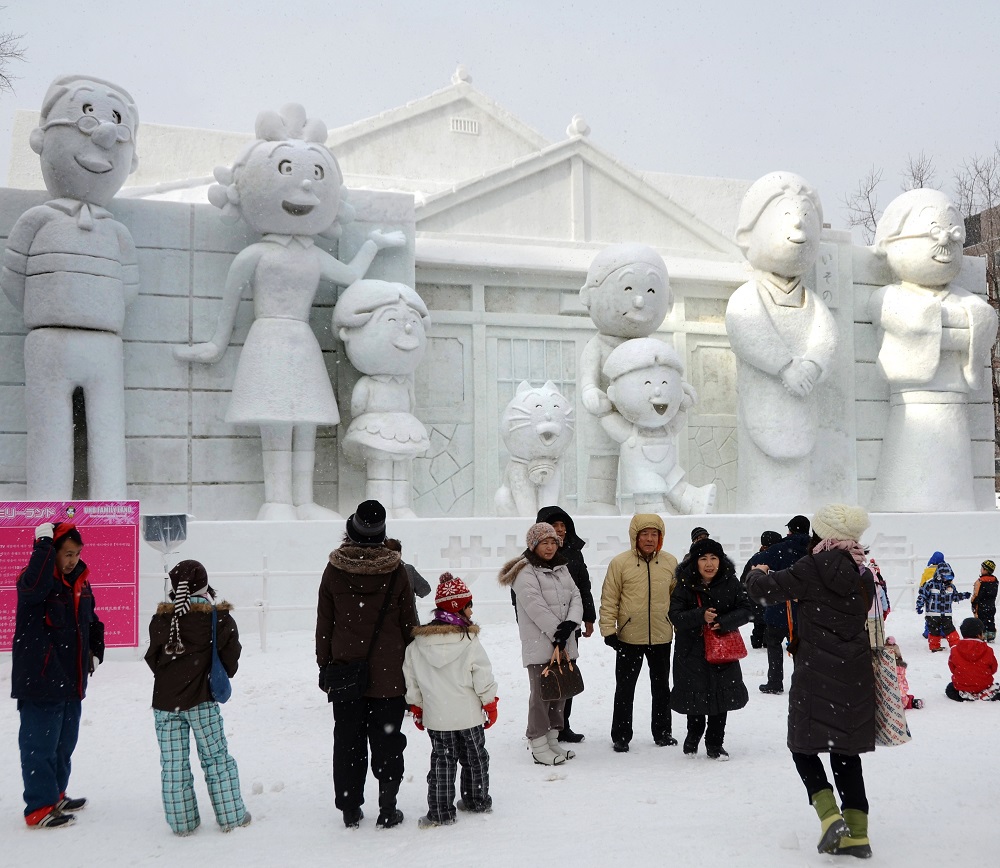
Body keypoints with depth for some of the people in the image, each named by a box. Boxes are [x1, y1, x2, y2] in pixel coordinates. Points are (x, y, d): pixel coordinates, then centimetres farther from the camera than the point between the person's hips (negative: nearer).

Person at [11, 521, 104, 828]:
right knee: (40, 746, -1)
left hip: (72, 683, 8)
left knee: (64, 744, 19)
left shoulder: (80, 582, 9)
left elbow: (91, 621, 23)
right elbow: (35, 586, -40)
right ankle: (39, 809, 8)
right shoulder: (32, 580, -14)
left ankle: (55, 795, 34)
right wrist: (45, 543, -33)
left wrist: (95, 650, 10)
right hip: (40, 683, -8)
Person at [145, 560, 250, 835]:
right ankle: (231, 815, 14)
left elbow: (152, 659, 9)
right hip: (201, 700, -2)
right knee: (217, 758, 9)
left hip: (164, 701, 2)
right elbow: (230, 661, 0)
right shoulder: (219, 619, -7)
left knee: (173, 764, 9)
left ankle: (181, 821, 15)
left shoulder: (161, 619, 0)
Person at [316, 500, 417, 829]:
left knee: (348, 741, 10)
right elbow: (408, 623, -1)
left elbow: (324, 623, 2)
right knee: (387, 741, 8)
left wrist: (324, 666, 10)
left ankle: (350, 810, 17)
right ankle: (387, 810, 12)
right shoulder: (395, 570, -7)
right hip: (388, 675, -1)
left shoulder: (334, 570, -4)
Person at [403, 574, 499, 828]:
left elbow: (411, 681, 3)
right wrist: (490, 705, 3)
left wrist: (416, 708, 15)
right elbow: (483, 677, -10)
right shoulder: (469, 641, -13)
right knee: (474, 758, 16)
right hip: (468, 713, -2)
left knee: (442, 761, 9)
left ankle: (440, 812, 6)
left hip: (435, 716, 2)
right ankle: (478, 800, 29)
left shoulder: (416, 644, -2)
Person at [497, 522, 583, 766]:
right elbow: (536, 608, -17)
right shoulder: (525, 573, -10)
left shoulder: (561, 568, 15)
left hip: (564, 644, 8)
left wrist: (571, 623, -11)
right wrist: (557, 633, -17)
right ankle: (539, 747, 4)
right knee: (541, 694, -4)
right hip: (539, 645, -8)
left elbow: (575, 597, 7)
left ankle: (553, 739, 26)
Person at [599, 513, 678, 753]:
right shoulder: (620, 563, -9)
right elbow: (609, 600, -7)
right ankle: (621, 736, 19)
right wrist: (608, 630, -10)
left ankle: (662, 732, 32)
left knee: (661, 687, 17)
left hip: (662, 637, 3)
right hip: (629, 637, -3)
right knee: (625, 689, 7)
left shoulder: (670, 562, 1)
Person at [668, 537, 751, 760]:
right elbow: (675, 616, -14)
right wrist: (701, 616, -29)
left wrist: (723, 622, -21)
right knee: (695, 696, 7)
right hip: (692, 650, -1)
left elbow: (745, 610, -5)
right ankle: (693, 736, 35)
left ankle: (715, 744, 25)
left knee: (721, 696, 7)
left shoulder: (730, 583, -6)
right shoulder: (684, 585, -10)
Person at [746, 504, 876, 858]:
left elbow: (764, 590, -13)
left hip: (816, 675, -6)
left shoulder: (811, 569, -13)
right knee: (846, 752, 12)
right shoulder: (863, 574, 6)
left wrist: (758, 573, 11)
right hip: (855, 675, 6)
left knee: (803, 746, 8)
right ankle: (857, 833, 10)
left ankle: (830, 815, -8)